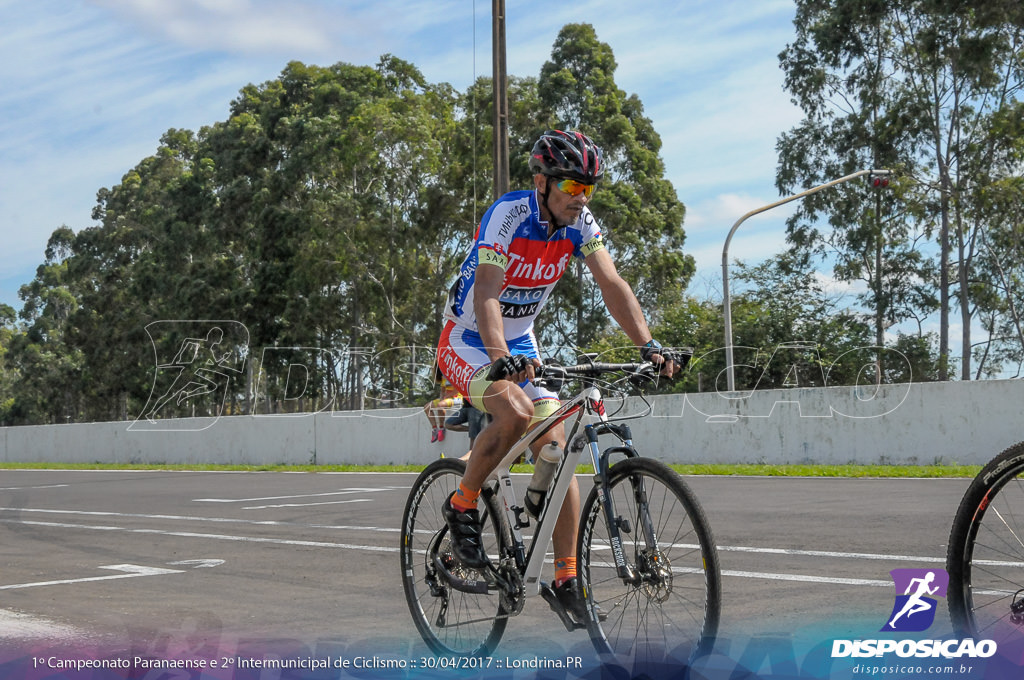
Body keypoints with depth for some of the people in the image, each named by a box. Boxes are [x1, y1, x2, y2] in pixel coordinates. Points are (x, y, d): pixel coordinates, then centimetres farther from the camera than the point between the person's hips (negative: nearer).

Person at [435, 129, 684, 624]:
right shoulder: (508, 215, -25)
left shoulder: (580, 224, -7)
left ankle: (566, 580, 1)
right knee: (517, 412, -34)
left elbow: (612, 285, -13)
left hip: (521, 345, 6)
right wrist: (500, 358, -51)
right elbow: (487, 294, -35)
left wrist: (648, 345, -27)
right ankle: (461, 506, -9)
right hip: (467, 343, -6)